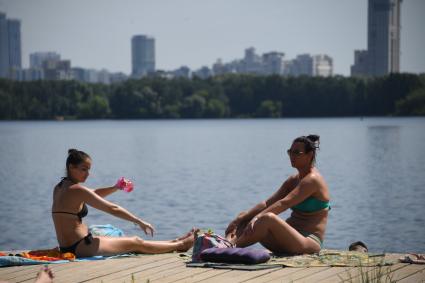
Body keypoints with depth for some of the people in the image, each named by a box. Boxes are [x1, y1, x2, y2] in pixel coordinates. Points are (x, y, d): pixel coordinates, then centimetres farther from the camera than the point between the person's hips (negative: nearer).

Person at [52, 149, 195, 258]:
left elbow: (92, 194, 25)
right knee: (137, 243, 3)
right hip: (81, 247, -9)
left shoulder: (59, 188, 11)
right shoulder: (77, 189, -17)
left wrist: (114, 188, 10)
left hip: (67, 247, 9)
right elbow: (112, 209, -16)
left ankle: (175, 242, 29)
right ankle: (182, 245, 16)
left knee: (132, 241, 18)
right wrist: (140, 222, -10)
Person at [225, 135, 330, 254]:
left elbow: (284, 203, -23)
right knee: (245, 217, -1)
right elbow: (268, 203, 9)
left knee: (268, 218, -34)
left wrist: (257, 217, -33)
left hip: (309, 242, -9)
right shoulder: (293, 180, 17)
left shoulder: (313, 179, -10)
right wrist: (240, 218, -4)